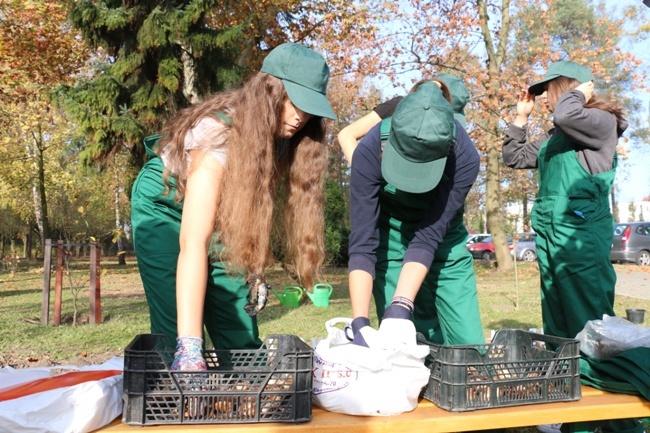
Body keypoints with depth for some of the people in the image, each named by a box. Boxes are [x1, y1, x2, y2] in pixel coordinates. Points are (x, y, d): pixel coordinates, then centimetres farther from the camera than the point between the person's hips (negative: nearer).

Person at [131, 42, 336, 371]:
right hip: (166, 204, -5)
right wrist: (189, 345, -47)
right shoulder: (217, 134, -36)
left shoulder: (280, 137, -18)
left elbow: (258, 206, -5)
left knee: (241, 335, -1)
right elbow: (193, 244, -43)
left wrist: (255, 270, -13)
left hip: (222, 210, 5)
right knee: (174, 330, -13)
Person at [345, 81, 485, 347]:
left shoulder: (465, 157, -28)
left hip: (444, 240, 1)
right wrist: (360, 323, -36)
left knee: (470, 345, 1)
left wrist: (399, 307, -38)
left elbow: (429, 235, -29)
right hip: (391, 238, -1)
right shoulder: (369, 151, -29)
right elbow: (362, 242, -30)